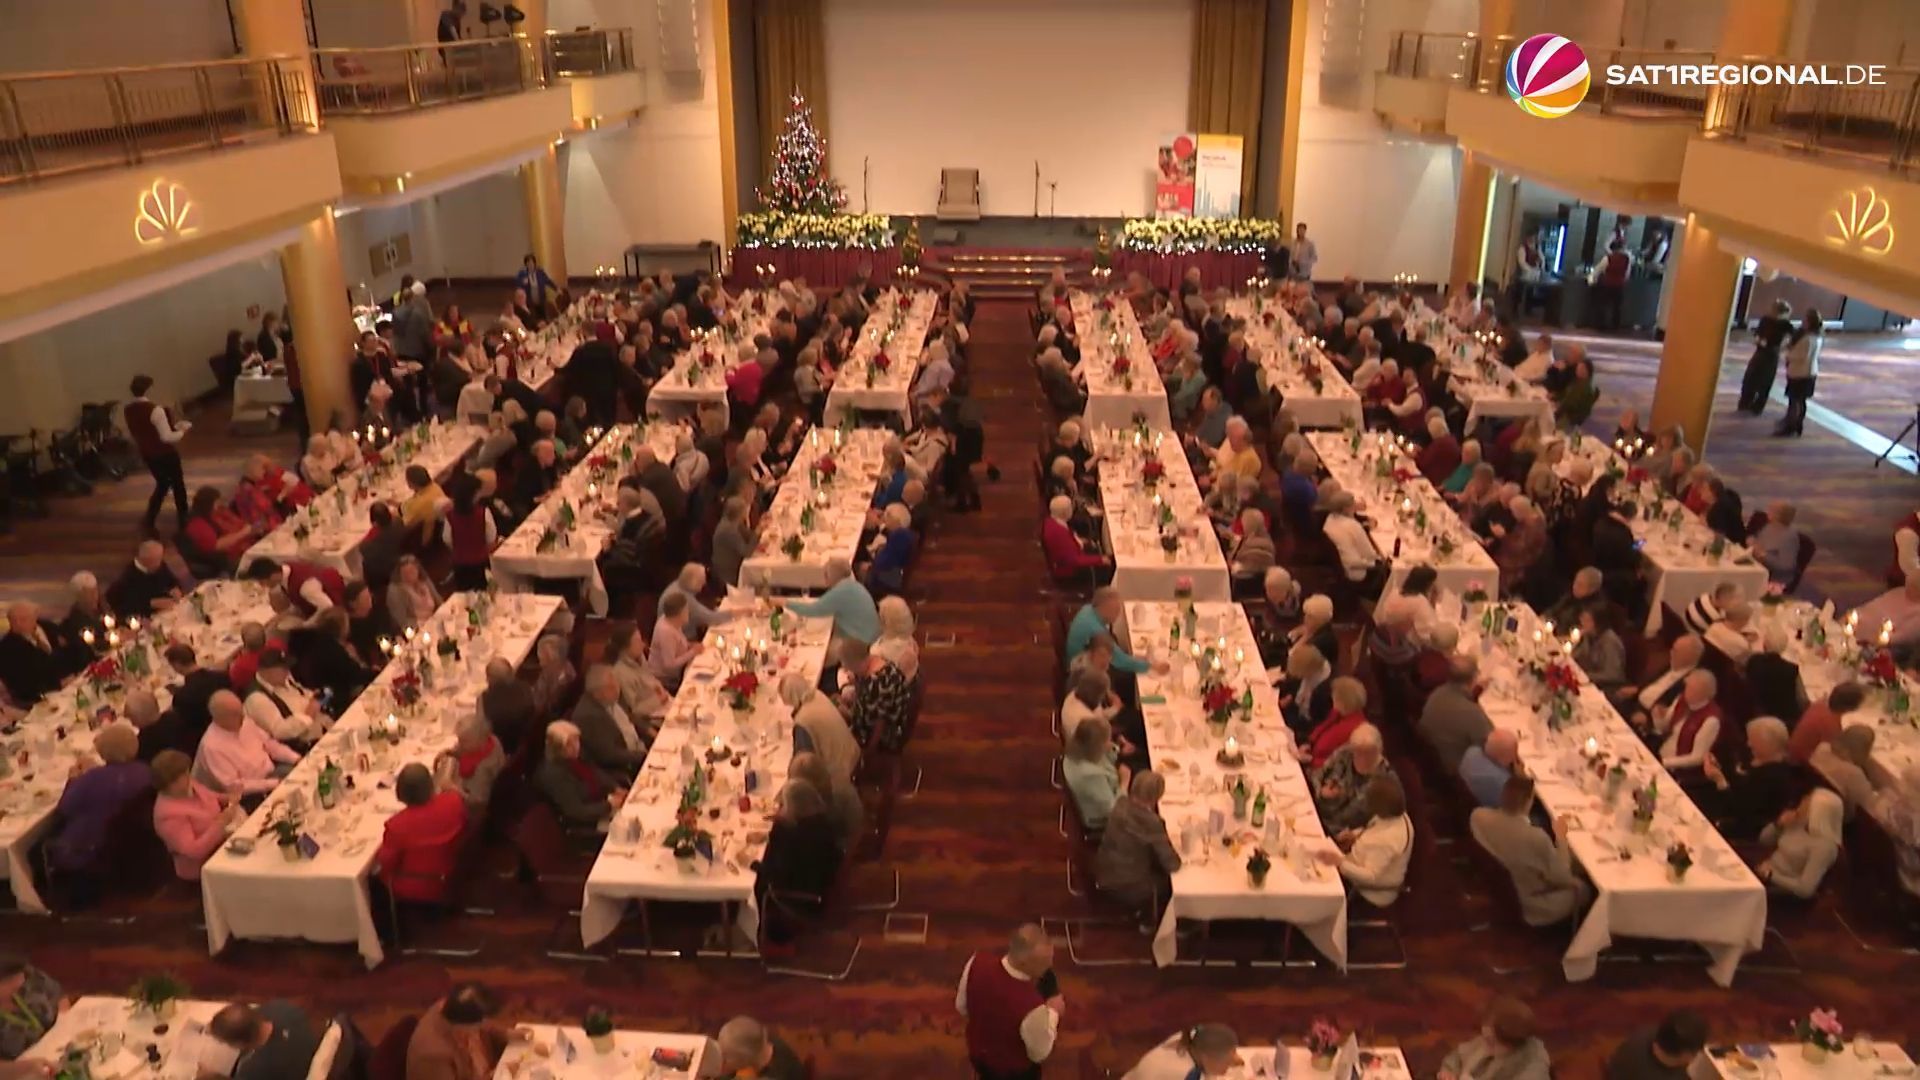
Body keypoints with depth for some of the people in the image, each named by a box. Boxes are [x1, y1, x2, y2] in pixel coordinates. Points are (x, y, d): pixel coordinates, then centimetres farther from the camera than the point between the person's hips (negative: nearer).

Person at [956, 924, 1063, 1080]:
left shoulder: (978, 962, -29)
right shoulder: (1032, 1007, -43)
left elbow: (962, 1007, -9)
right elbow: (1039, 1053, -21)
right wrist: (1053, 1012, -9)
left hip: (979, 1052, 4)